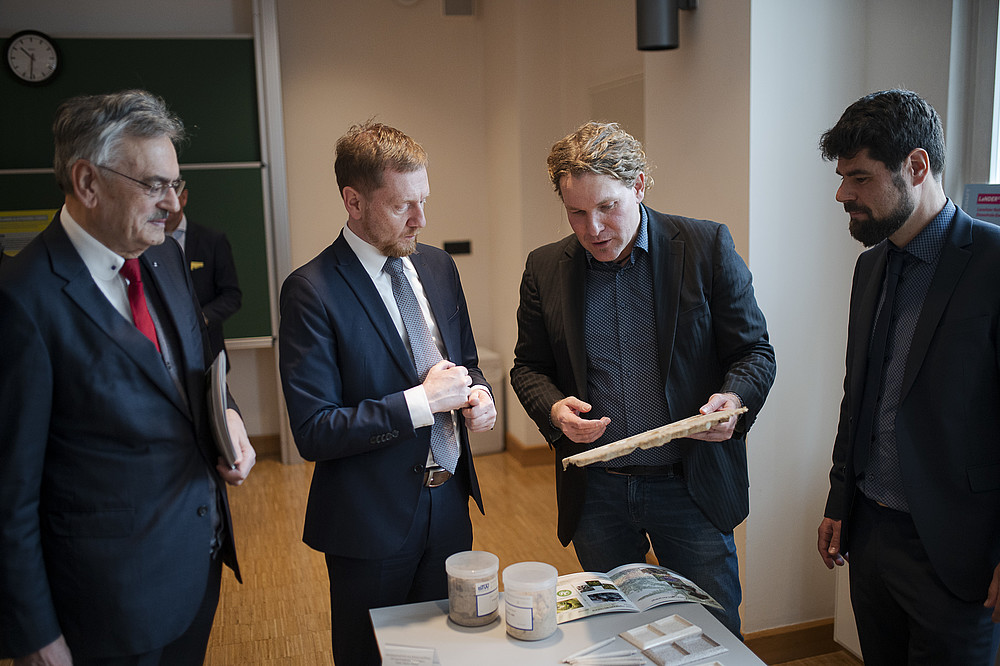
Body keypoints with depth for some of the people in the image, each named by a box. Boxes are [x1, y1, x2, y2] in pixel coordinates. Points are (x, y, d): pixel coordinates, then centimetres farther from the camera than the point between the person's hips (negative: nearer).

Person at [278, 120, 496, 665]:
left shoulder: (438, 267, 3)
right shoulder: (311, 292, -18)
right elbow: (313, 432, -21)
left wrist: (476, 393, -6)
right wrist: (420, 402, -24)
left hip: (449, 504, 6)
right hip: (371, 521, -5)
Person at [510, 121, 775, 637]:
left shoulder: (707, 246, -6)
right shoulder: (545, 268, 0)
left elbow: (755, 351, -2)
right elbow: (528, 366, 8)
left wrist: (733, 399, -23)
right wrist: (553, 409, -13)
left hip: (692, 483, -1)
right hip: (595, 491, 2)